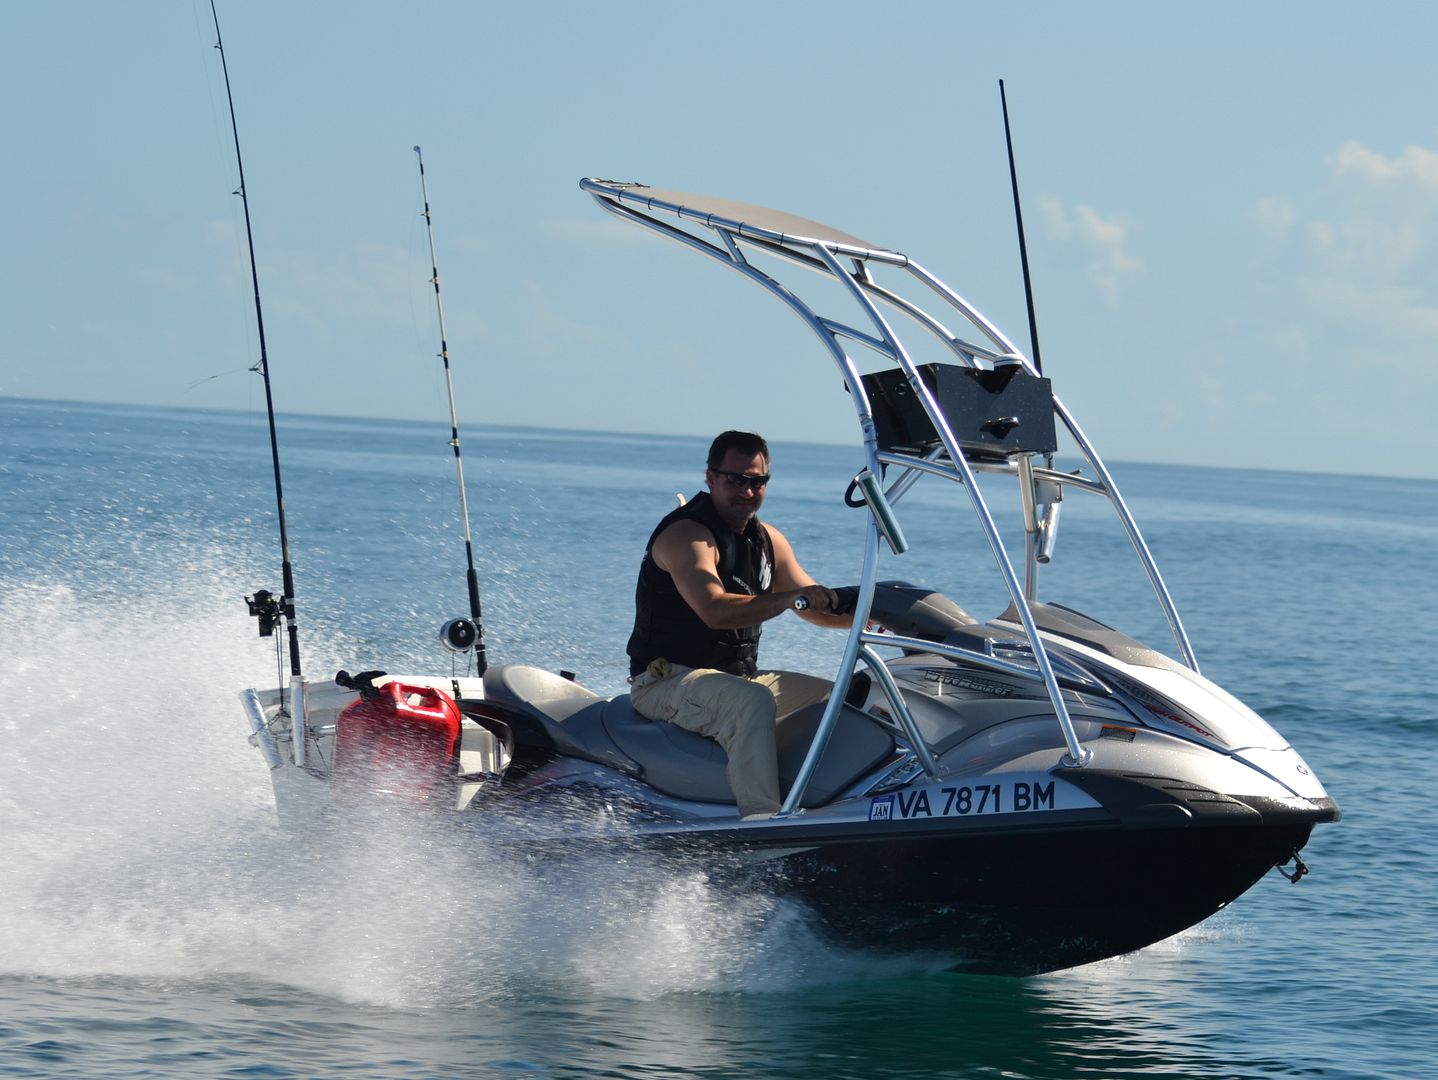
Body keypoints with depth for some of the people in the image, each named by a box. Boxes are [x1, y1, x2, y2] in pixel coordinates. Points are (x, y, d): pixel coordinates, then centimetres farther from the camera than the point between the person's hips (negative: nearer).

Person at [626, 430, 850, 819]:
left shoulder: (767, 540, 12)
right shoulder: (685, 534, -15)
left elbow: (818, 608, 18)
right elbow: (715, 611, -31)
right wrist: (790, 598, -40)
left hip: (738, 678, 9)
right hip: (667, 681, -9)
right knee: (753, 701, -37)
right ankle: (759, 817, -48)